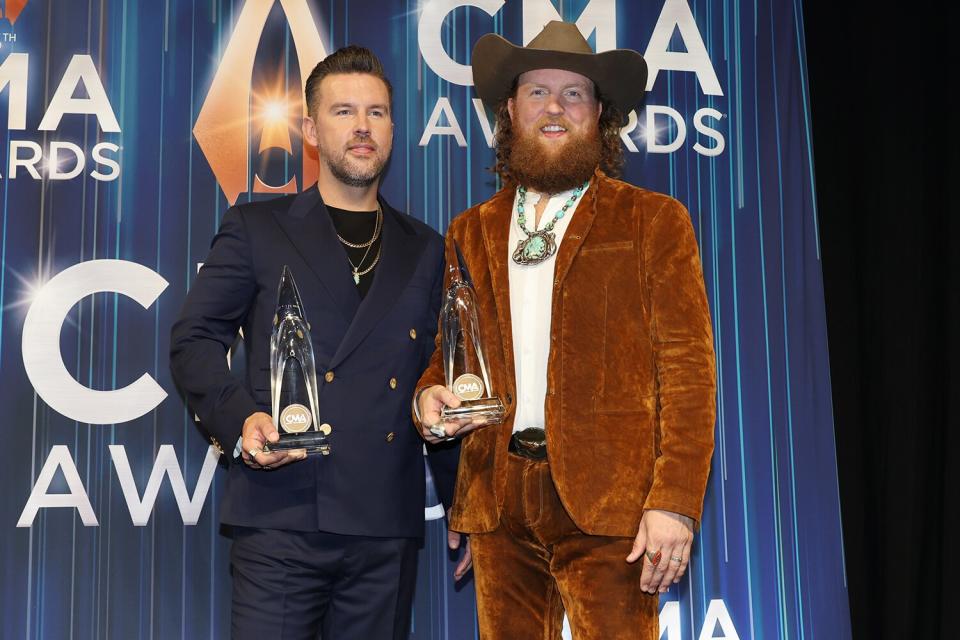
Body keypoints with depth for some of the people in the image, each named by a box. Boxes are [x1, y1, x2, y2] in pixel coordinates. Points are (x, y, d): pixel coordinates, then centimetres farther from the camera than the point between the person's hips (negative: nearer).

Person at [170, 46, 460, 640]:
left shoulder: (426, 250, 16)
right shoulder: (256, 228, 9)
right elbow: (195, 340, 4)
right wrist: (239, 420, -15)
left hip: (388, 526, 3)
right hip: (281, 518, -2)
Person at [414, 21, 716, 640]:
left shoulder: (653, 220, 4)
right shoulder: (471, 232, 16)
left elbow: (689, 368, -3)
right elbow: (445, 350, 22)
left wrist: (675, 502, -12)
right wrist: (430, 395, -2)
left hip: (607, 501, -3)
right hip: (498, 501, 4)